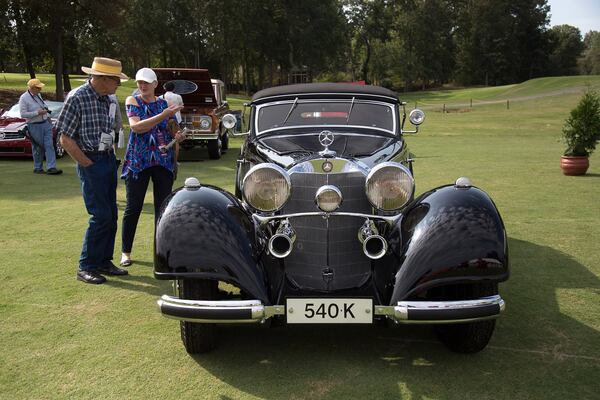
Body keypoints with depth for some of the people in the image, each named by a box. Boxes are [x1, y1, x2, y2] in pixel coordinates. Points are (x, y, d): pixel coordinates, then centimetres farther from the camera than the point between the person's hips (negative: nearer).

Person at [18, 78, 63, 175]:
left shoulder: (38, 95, 11)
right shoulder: (24, 98, -10)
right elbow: (23, 114, -15)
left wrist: (46, 110, 13)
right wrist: (37, 113, -19)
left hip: (46, 123, 6)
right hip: (35, 126, -6)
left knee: (49, 145, -4)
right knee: (38, 148, 2)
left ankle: (51, 167, -8)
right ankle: (38, 168, 16)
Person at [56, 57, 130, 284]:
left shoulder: (107, 99, 8)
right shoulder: (77, 98, -14)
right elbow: (66, 139, -13)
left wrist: (111, 159, 9)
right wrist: (89, 165, -13)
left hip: (109, 160, 8)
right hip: (91, 162, -8)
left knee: (111, 215, 10)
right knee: (101, 216, -9)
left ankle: (104, 261, 22)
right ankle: (86, 267, 3)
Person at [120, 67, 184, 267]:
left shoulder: (164, 103, 9)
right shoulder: (132, 101, 0)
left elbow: (172, 129, 17)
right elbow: (136, 126, -16)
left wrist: (178, 135, -7)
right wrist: (163, 115, -24)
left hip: (163, 161, 3)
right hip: (138, 161, -3)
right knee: (133, 207, 0)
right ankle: (126, 252, 13)